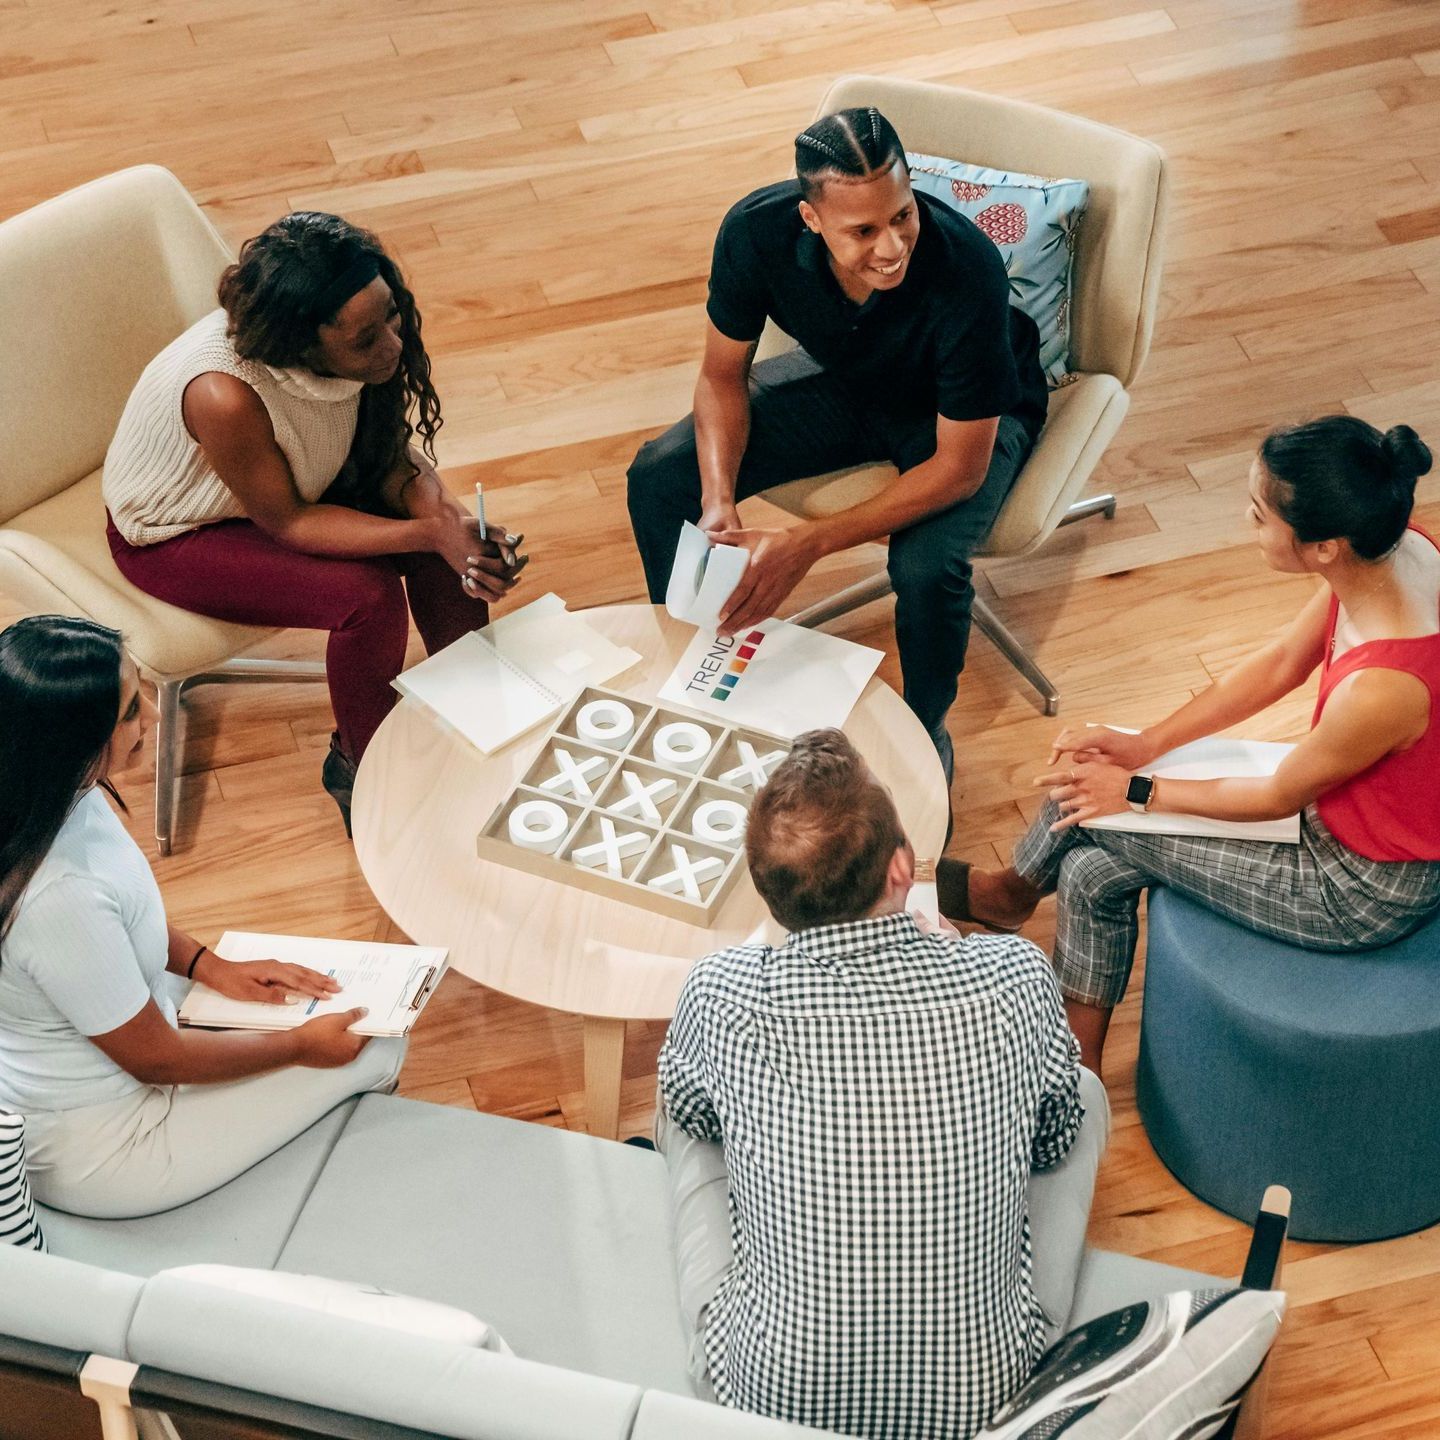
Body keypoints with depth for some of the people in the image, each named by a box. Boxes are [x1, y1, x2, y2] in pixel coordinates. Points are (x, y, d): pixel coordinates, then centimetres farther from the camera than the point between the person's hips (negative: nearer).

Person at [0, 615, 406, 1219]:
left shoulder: (49, 798, -13)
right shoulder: (59, 898, -39)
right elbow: (156, 1058, -23)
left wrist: (211, 966, 0)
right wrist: (300, 1046, -10)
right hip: (88, 1153, -8)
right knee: (375, 1048, 1)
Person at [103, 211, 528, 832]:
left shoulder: (372, 337, -24)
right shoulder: (225, 395, -41)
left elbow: (392, 452, -9)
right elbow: (287, 523, -27)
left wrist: (447, 518, -29)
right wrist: (428, 533, -34)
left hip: (295, 480, 6)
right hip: (175, 536, -6)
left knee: (454, 537, -11)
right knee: (368, 596, -24)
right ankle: (357, 766, 2)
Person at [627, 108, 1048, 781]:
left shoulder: (966, 269, -39)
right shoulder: (757, 231, -28)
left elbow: (960, 468, -30)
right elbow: (723, 375, -10)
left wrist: (807, 545, -35)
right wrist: (718, 505, -27)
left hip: (964, 414, -4)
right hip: (843, 382, 4)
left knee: (927, 565, -33)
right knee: (658, 479, -10)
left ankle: (927, 734, -1)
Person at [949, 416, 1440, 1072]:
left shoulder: (1382, 688, -40)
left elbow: (1279, 796, -19)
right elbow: (1281, 664, 0)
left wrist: (1137, 791, -5)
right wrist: (1145, 745, -1)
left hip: (1366, 891, -7)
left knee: (1091, 806, -1)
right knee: (1093, 872, 8)